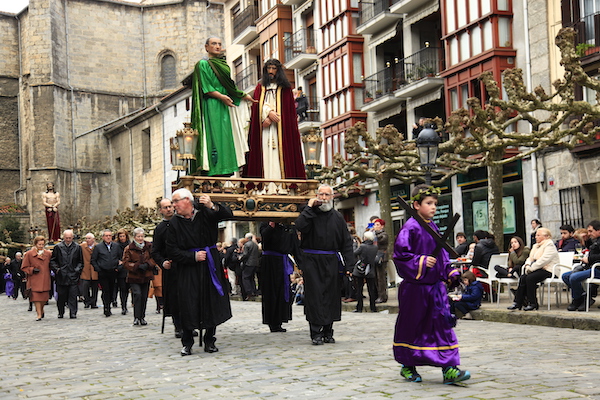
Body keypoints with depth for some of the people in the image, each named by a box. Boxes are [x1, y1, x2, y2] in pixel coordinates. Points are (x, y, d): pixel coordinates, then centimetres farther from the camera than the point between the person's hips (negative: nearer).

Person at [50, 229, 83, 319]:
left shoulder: (77, 248, 7)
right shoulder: (58, 247, 4)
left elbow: (81, 261, 13)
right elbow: (52, 261, 8)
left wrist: (78, 269, -1)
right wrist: (56, 269, -5)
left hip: (73, 276, 0)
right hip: (61, 275, 0)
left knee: (73, 295, -5)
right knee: (61, 296, 6)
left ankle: (73, 313, -2)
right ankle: (61, 313, 20)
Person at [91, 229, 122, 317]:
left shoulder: (116, 246, 7)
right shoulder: (98, 247, 0)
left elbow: (121, 257, 13)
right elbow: (93, 260, 4)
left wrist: (119, 267, 2)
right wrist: (98, 269, -4)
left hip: (113, 272, 3)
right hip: (103, 273, -3)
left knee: (111, 291, 7)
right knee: (105, 291, -9)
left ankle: (108, 308, 19)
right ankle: (106, 309, -8)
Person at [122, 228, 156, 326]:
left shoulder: (149, 246, 4)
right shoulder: (129, 248, -3)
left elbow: (154, 258, 6)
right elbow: (125, 263, -5)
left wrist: (147, 264, -13)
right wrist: (137, 266, -18)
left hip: (146, 277, 3)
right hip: (134, 277, -3)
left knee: (144, 297, 6)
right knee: (137, 294, -17)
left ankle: (142, 317, 18)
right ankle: (136, 318, -11)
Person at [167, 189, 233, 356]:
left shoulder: (205, 214, -1)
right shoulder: (174, 223, -1)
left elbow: (227, 214, -8)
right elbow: (172, 251, -3)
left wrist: (212, 206, -25)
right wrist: (193, 257, -13)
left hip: (210, 267, 1)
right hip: (188, 270, -1)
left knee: (212, 304, 4)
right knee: (188, 306, -3)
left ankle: (209, 341, 17)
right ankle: (187, 343, 9)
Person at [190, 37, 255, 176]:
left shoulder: (223, 65, 22)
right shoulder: (203, 64, 0)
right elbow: (205, 88, -9)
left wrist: (243, 95, 19)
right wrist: (221, 97, -19)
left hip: (225, 107, 7)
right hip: (211, 106, -7)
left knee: (227, 137, 0)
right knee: (214, 137, -14)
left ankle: (226, 171, -3)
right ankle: (214, 172, -18)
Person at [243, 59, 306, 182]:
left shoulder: (285, 88, 15)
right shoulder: (260, 87, 22)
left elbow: (287, 107, 4)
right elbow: (257, 103, 6)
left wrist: (269, 119, -9)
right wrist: (268, 113, -14)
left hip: (280, 125, -1)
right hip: (264, 126, 1)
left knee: (279, 152, -13)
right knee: (265, 152, -10)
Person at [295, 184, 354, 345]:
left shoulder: (337, 217, 8)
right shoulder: (311, 213, 2)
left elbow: (347, 241, 8)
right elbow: (300, 225, -20)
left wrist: (348, 263, -1)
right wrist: (309, 207, -15)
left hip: (331, 262, 3)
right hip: (312, 261, -2)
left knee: (331, 295, 5)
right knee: (314, 295, -4)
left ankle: (327, 332, 15)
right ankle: (316, 333, -1)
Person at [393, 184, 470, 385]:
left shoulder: (433, 227, 11)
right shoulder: (411, 228, -12)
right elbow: (400, 254, -16)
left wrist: (450, 272, 10)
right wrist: (420, 262, -22)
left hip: (435, 285, 6)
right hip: (415, 287, -6)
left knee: (443, 323, -1)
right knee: (411, 326, 7)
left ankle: (449, 368, -1)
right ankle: (407, 366, 23)